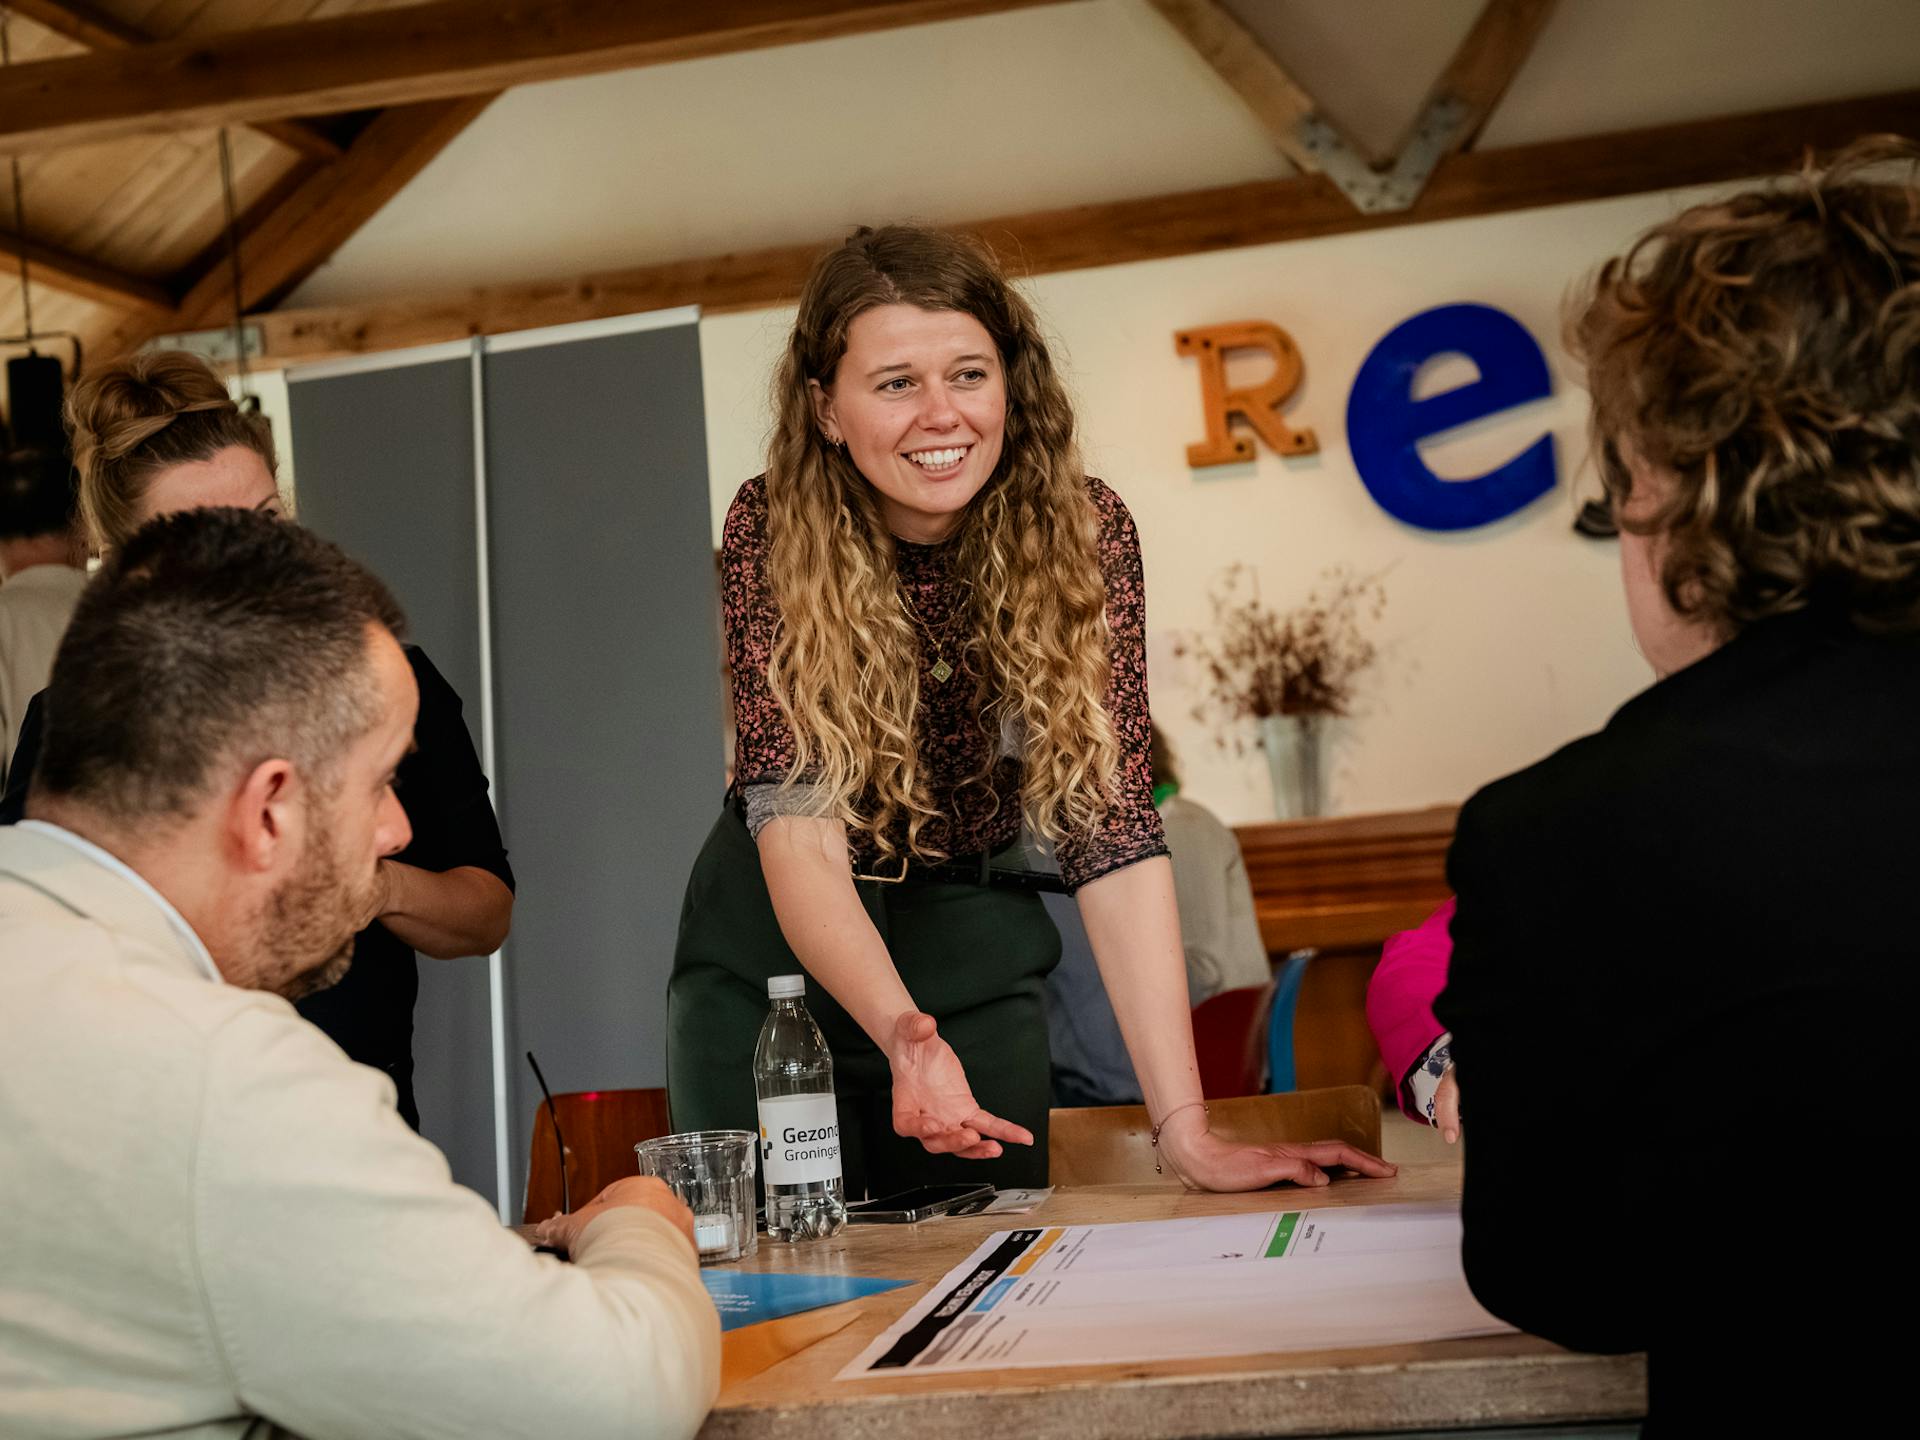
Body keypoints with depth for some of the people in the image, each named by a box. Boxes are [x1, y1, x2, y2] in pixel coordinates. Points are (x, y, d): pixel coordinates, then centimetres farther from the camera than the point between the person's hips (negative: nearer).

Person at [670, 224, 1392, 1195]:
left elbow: (1113, 833, -19)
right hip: (772, 955, -1)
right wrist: (902, 1034, -46)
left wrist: (1184, 1131, -28)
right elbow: (795, 815, -27)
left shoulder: (1081, 530, -17)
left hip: (975, 959, 1)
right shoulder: (773, 532, -19)